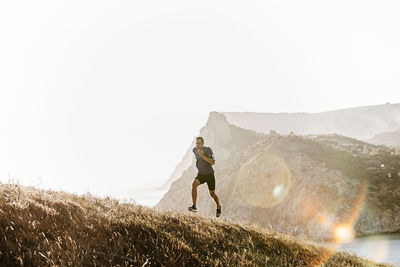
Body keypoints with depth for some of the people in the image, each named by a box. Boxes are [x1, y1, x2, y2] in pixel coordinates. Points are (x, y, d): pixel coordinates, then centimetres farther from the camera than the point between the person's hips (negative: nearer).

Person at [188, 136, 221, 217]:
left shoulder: (208, 149, -14)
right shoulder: (194, 150, 1)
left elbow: (213, 162, -23)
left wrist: (202, 156, -30)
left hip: (210, 174, -3)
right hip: (200, 174, 3)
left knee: (212, 194, 7)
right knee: (194, 184, -29)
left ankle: (218, 207, 39)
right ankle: (194, 206, -30)